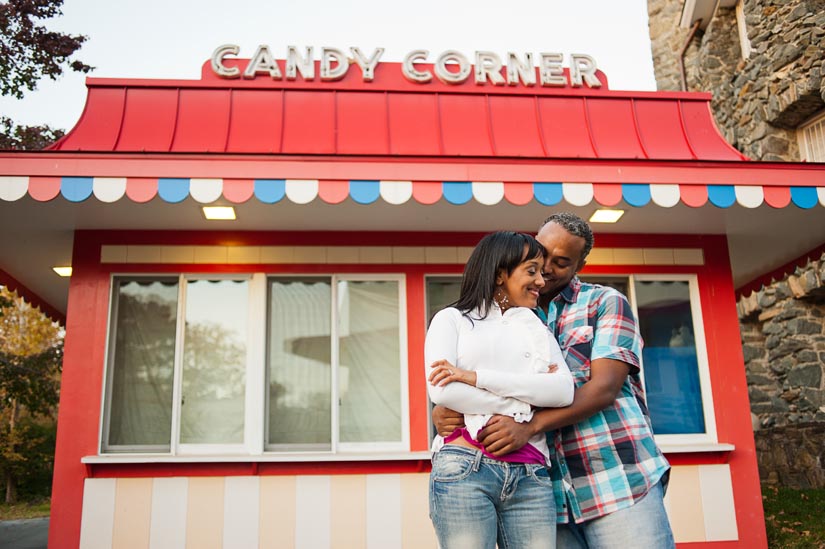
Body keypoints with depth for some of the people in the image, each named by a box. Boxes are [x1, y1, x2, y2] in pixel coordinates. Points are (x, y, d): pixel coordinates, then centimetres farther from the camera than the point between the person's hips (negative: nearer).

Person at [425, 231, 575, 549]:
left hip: (530, 478, 3)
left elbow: (564, 391, 0)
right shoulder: (452, 319, 9)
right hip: (463, 470, -3)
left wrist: (475, 377, -8)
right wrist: (522, 406, -5)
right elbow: (440, 391, -8)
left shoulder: (540, 332, 19)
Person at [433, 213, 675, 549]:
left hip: (618, 479, -3)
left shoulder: (606, 303, 4)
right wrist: (442, 411, -14)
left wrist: (529, 426, -21)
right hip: (549, 492, 3)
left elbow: (605, 387, -9)